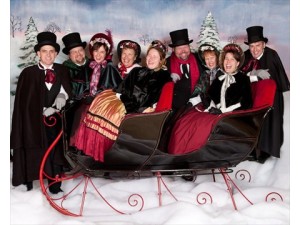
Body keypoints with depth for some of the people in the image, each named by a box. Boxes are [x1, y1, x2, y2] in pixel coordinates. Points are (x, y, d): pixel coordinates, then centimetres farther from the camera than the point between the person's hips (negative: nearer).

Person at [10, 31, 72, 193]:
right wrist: (43, 111, -7)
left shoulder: (62, 71, 12)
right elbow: (24, 101, 2)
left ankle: (55, 187, 10)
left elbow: (67, 89, 1)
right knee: (33, 156, 0)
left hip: (56, 120, 2)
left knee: (56, 154, 2)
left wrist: (62, 96, -19)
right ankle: (29, 186, 10)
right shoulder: (28, 73, 5)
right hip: (34, 122, -1)